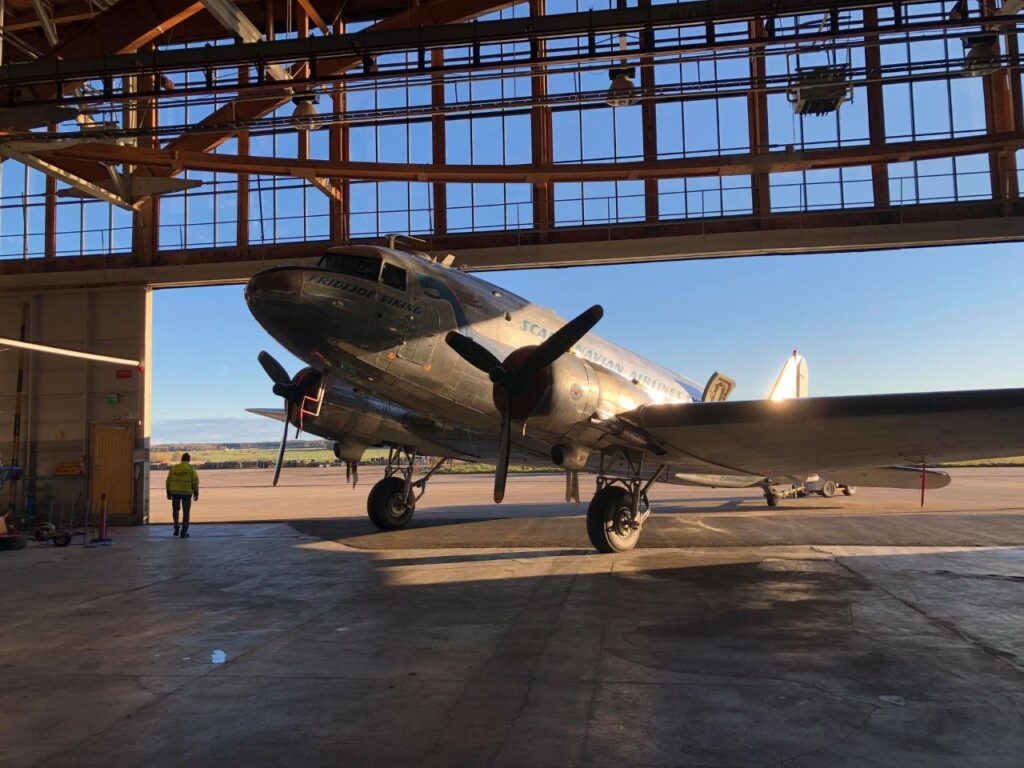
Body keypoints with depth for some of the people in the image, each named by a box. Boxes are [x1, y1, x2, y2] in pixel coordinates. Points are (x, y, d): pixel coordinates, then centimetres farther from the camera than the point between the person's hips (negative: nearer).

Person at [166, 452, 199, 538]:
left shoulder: (174, 468, 5)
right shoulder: (191, 468, -3)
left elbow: (168, 481, 6)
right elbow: (195, 481, -7)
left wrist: (168, 493, 12)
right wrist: (196, 493, -1)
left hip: (175, 492, 2)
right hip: (186, 492, -2)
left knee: (175, 510, 22)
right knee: (186, 512, 5)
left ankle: (176, 528, 19)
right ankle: (183, 532, 1)